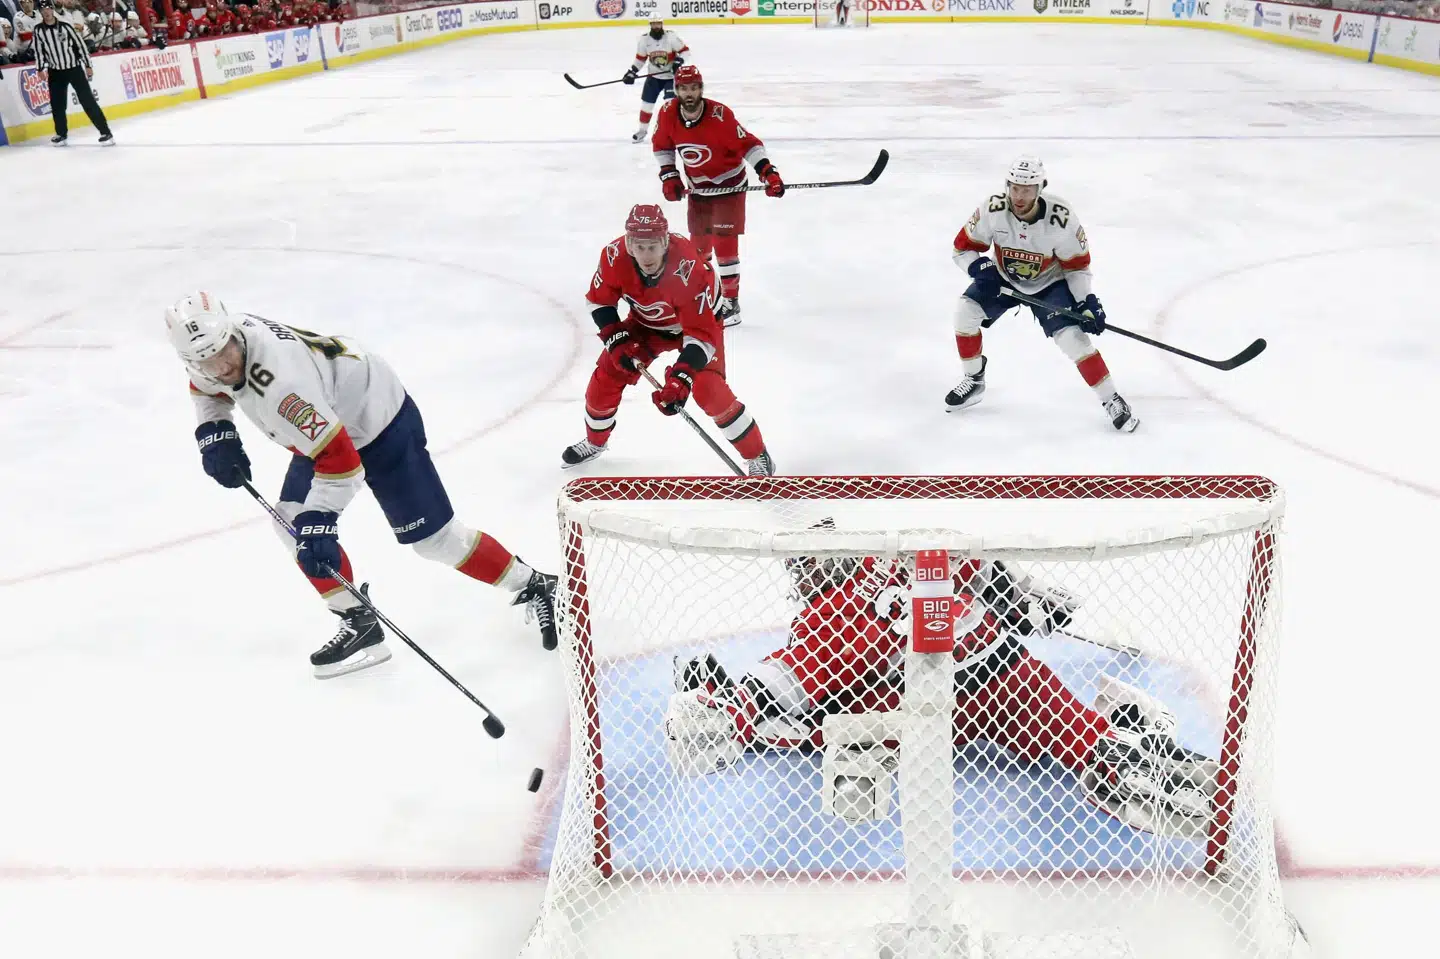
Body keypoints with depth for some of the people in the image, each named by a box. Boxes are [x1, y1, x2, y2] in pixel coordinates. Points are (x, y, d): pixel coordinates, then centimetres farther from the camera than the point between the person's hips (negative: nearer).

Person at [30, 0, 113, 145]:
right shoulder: (38, 30, 0)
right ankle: (62, 133, 21)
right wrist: (41, 69, -1)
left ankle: (105, 132, -7)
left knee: (88, 100, -8)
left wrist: (88, 65, -4)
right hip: (55, 72, 3)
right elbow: (39, 50, 6)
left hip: (74, 68, -3)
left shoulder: (65, 26, -7)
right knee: (57, 104, 5)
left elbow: (80, 44, -3)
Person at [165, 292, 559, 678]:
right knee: (292, 521, 2)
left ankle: (534, 587, 9)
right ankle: (360, 625, 10)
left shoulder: (278, 380, -38)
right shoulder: (214, 349, -11)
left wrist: (318, 521, -36)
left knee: (431, 537, -6)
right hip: (330, 421, 9)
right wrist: (214, 432, -1)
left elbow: (338, 457, -36)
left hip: (383, 424, -9)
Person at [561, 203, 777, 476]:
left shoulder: (690, 269, -41)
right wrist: (617, 341, -20)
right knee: (607, 375, -2)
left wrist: (680, 379, -48)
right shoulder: (614, 256, -28)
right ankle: (594, 442, 28)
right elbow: (598, 301, -9)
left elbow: (701, 333, -38)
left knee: (709, 390, -22)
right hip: (646, 323, 4)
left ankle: (758, 457, -4)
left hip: (698, 321, -4)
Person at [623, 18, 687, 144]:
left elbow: (685, 50, -10)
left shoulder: (671, 36, -16)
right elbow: (640, 58, 6)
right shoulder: (644, 39, -6)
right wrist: (632, 72, -3)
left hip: (671, 75, -3)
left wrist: (678, 62, -26)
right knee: (646, 103, 6)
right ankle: (642, 130, 25)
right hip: (654, 76, 4)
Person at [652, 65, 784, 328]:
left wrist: (767, 171, -32)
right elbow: (662, 145, 6)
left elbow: (748, 144, -23)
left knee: (724, 242, -10)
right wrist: (669, 176, -2)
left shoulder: (720, 115, -26)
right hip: (698, 185, 5)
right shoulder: (668, 114, -12)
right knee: (699, 242, 14)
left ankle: (731, 303, -1)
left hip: (729, 184, -5)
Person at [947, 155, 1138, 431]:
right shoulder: (992, 210, -26)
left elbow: (1077, 264, -15)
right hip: (1003, 278, 3)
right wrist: (980, 269, -32)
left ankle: (1112, 400, -2)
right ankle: (974, 381, 6)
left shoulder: (1061, 218, -29)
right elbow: (963, 247, -13)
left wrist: (1086, 302, -23)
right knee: (966, 311, -16)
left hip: (1048, 284, -3)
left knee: (1072, 336, -17)